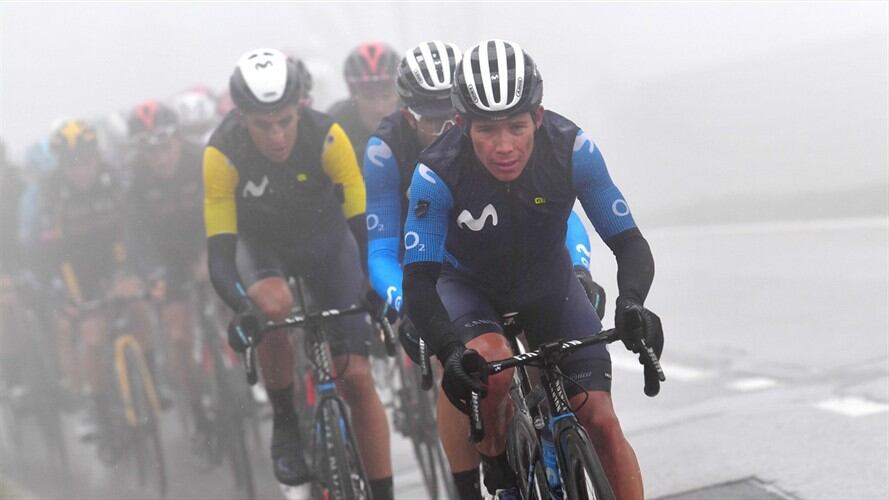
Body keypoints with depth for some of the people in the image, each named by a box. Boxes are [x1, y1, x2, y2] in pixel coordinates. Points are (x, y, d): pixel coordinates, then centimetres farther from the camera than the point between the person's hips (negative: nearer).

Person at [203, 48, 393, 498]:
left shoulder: (326, 136, -31)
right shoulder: (223, 154, -30)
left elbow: (363, 222, -29)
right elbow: (220, 252, -31)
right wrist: (241, 308, -48)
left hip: (326, 241, 0)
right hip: (262, 245, 0)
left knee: (356, 377, -10)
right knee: (274, 309, -35)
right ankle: (285, 423, -11)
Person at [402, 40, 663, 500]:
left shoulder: (573, 149, -29)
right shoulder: (438, 173, -32)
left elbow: (629, 242, -24)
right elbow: (419, 282, -30)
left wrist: (631, 303, -45)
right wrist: (450, 351, -48)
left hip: (547, 280, 2)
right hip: (468, 284, -2)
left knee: (600, 420, -10)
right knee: (492, 367, -33)